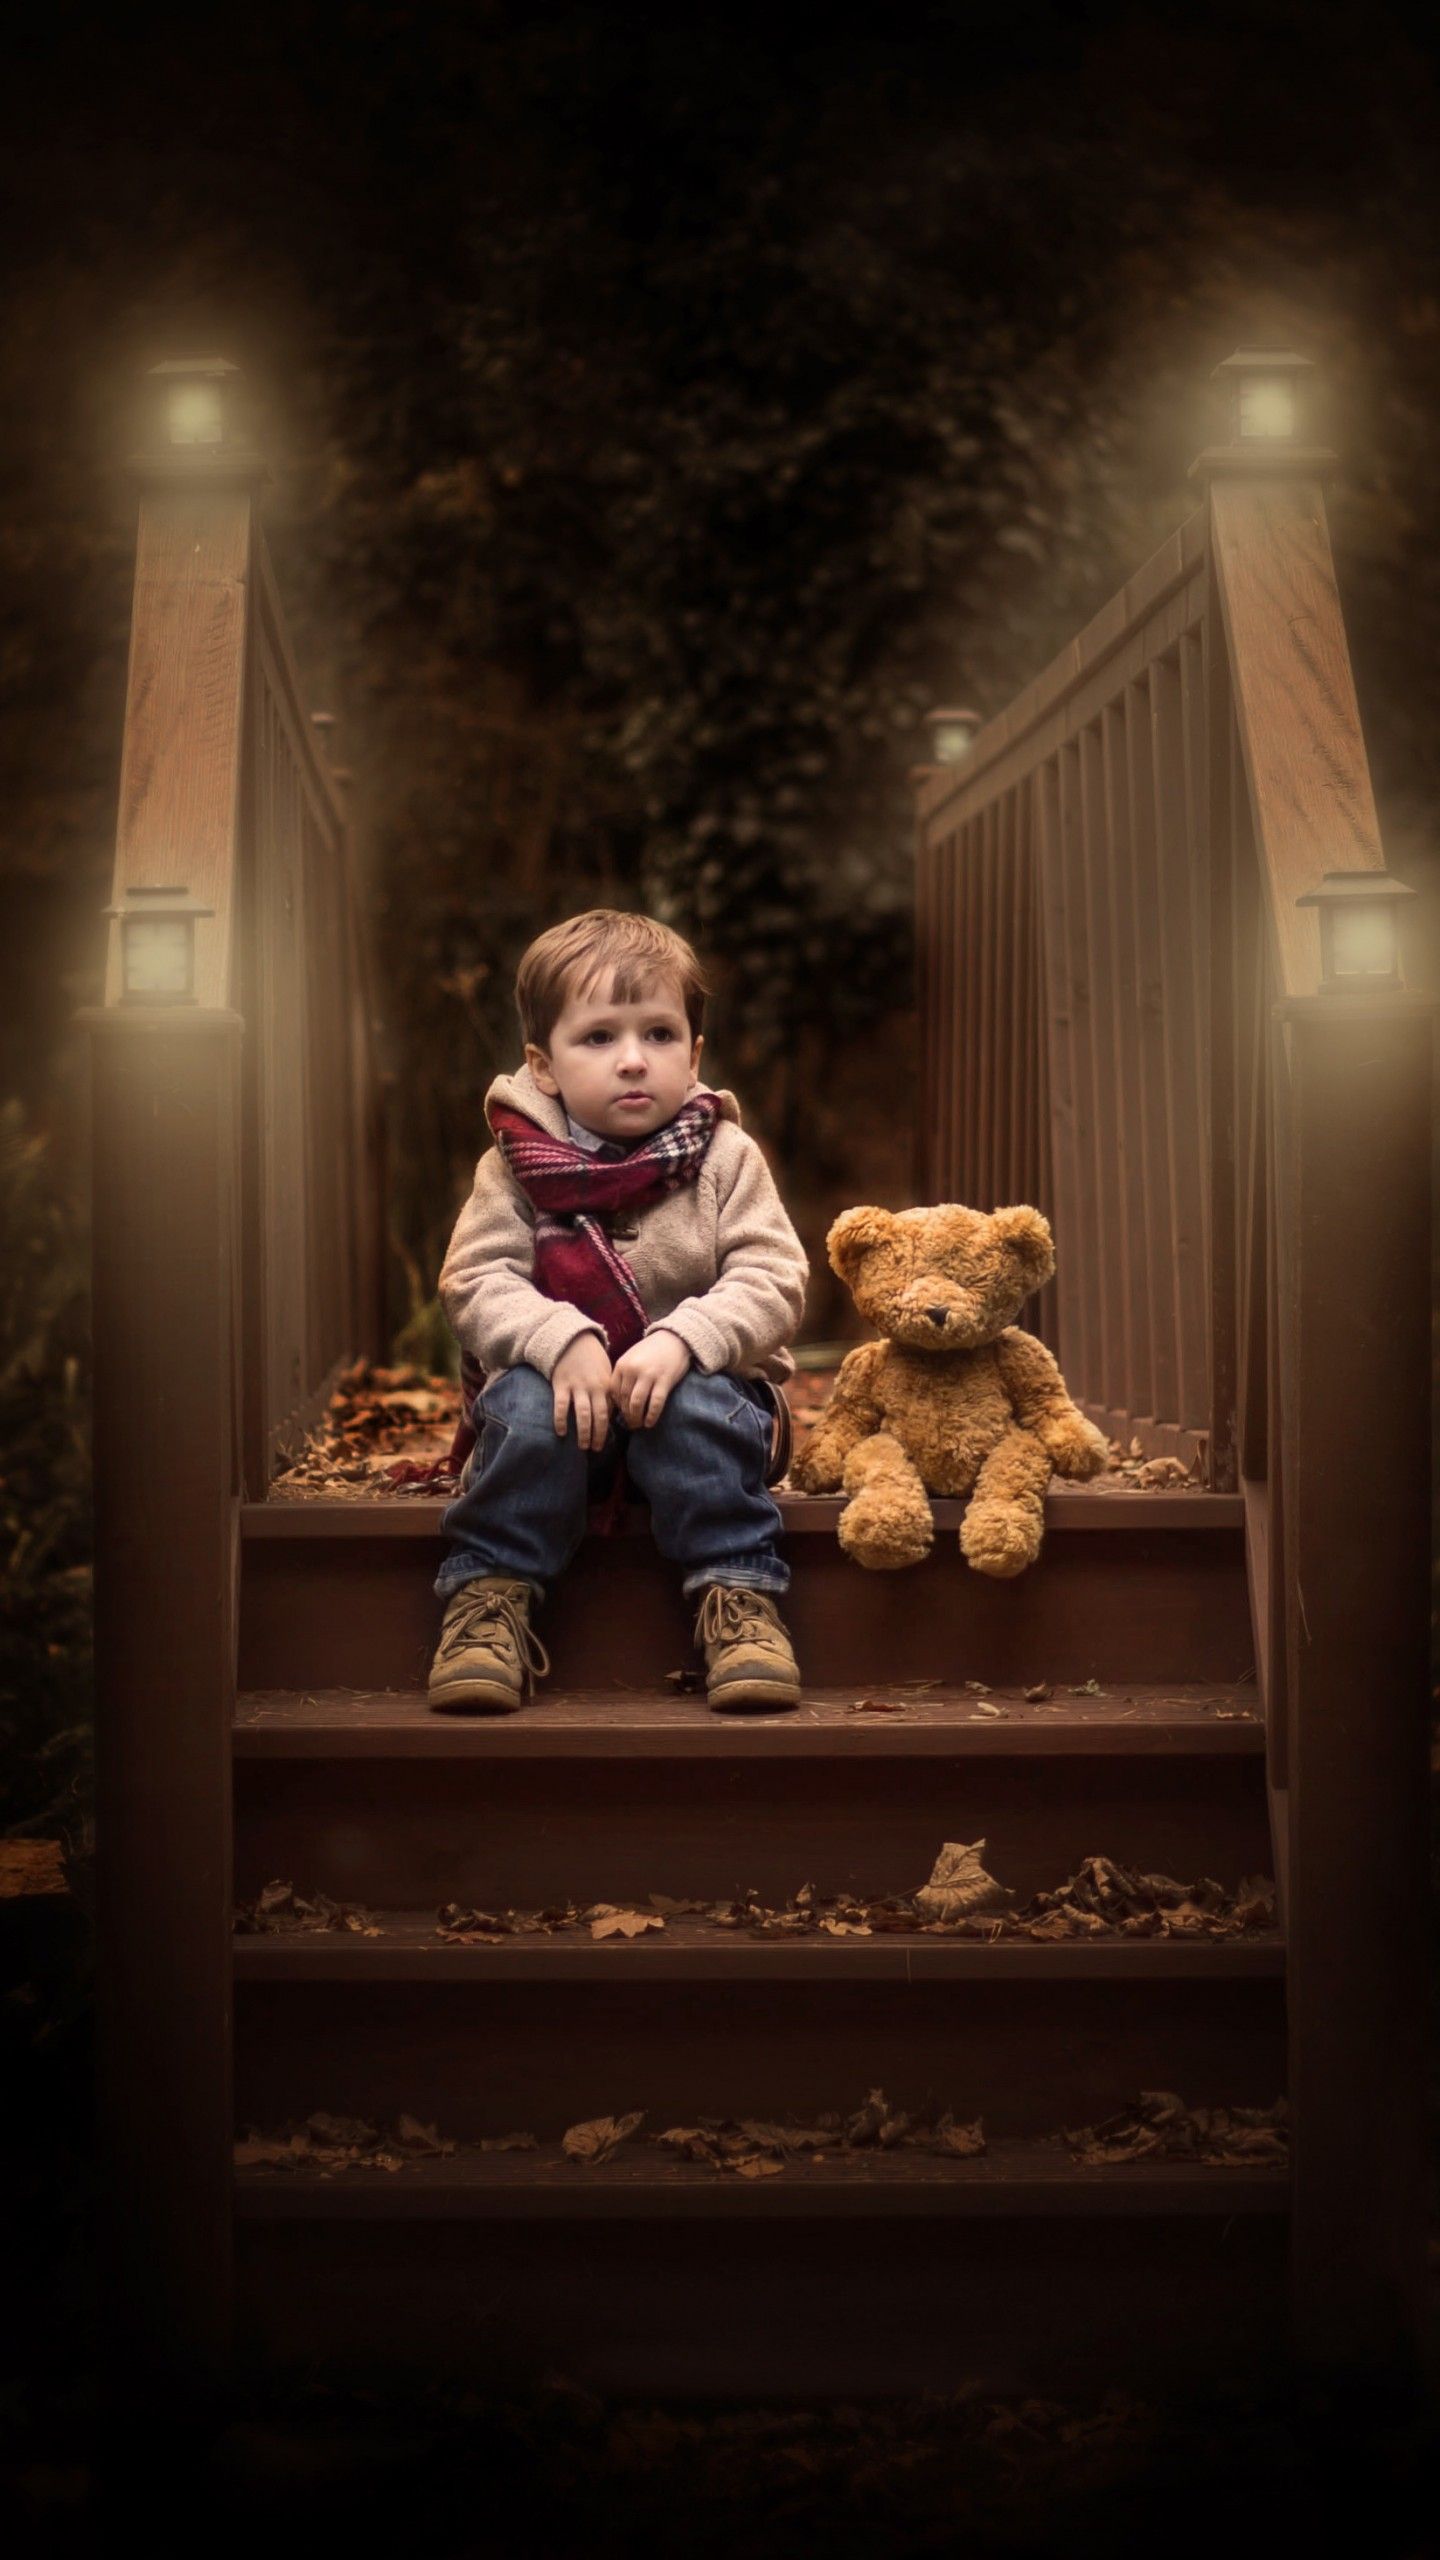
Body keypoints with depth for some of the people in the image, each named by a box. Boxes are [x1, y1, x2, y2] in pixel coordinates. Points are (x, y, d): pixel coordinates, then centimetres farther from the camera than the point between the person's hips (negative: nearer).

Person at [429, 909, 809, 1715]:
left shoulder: (727, 1159, -1)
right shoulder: (515, 1167, 1)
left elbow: (773, 1283, -10)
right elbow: (478, 1283, -8)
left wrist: (680, 1341, -28)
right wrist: (561, 1341, -27)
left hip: (698, 1381, 0)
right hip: (559, 1379, 1)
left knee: (701, 1408, -34)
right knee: (526, 1403, -32)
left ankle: (740, 1600, -28)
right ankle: (489, 1599, -25)